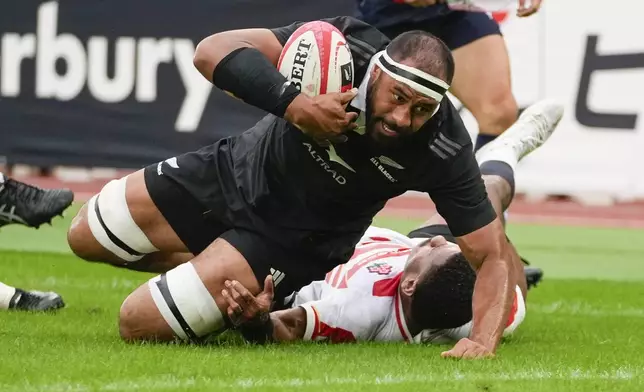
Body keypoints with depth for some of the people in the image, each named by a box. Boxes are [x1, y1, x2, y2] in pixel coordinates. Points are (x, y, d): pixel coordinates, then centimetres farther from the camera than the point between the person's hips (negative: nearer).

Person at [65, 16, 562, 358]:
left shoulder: (441, 150, -31)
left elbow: (495, 255, -25)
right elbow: (213, 51, -33)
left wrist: (484, 338, -43)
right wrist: (292, 102, -46)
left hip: (294, 239, -3)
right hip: (242, 168, 3)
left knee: (140, 323, -13)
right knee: (88, 237, 12)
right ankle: (212, 268, 30)